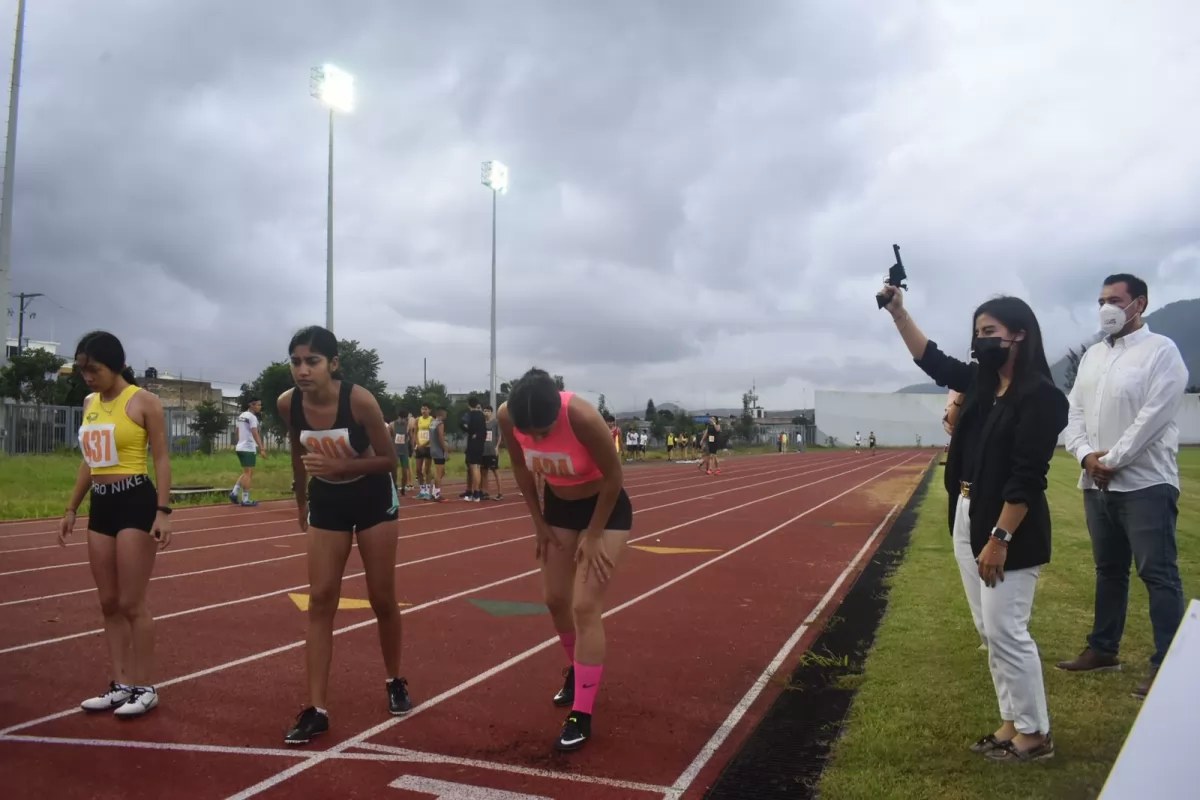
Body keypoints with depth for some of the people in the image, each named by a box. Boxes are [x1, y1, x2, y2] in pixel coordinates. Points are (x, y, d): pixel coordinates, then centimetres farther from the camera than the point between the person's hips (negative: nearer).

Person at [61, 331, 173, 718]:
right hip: (101, 504, 7)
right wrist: (71, 509, 18)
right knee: (109, 603, 10)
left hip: (135, 500, -7)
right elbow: (89, 461, 20)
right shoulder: (90, 404, 13)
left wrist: (163, 512, -18)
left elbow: (161, 459, -11)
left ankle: (144, 687, 8)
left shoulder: (144, 402, -8)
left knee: (131, 603, -4)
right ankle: (121, 684, 19)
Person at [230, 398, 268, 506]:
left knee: (247, 473, 18)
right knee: (248, 473, -4)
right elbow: (255, 434, -21)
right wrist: (262, 448, -25)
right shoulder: (252, 417, -13)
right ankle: (245, 499, -4)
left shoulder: (240, 416, 14)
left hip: (240, 447, 9)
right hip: (249, 448, -9)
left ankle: (234, 492, 7)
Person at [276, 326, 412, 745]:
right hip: (327, 502, 3)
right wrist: (302, 501, 14)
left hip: (373, 500, -3)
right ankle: (316, 709, 3)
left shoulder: (359, 400, -27)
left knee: (382, 598, 7)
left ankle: (395, 682, 30)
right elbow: (299, 454, 4)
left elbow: (389, 460, -17)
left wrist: (341, 466, -32)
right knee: (320, 600, -3)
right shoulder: (288, 404, -15)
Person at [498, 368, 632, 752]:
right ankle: (579, 672, 40)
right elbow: (520, 466, -2)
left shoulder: (582, 417, -37)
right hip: (559, 505, 5)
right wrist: (538, 521, 2)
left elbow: (614, 477, -22)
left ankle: (582, 716, 1)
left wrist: (593, 535, -16)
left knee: (585, 607, -9)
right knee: (555, 599, 12)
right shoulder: (508, 416, -23)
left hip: (606, 507, -5)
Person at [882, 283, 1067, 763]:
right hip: (968, 519, 9)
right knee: (988, 630, 14)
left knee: (1006, 631, -3)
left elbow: (1027, 477, -20)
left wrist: (999, 539, -23)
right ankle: (1013, 723, 26)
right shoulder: (982, 383, 9)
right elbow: (931, 359, 21)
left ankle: (1036, 734, 13)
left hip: (1007, 528, -9)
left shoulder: (1040, 396, -15)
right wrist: (897, 310, 12)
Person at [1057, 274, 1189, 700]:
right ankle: (1103, 649, 27)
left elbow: (1153, 417, -16)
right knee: (1109, 570, 16)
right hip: (1097, 483, 7)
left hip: (1145, 483, -7)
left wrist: (1112, 460, -14)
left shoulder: (1161, 350, -7)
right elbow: (1075, 411, 9)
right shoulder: (1092, 356, 14)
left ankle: (1168, 665, 2)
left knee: (1158, 574, -4)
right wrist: (1086, 455, -7)